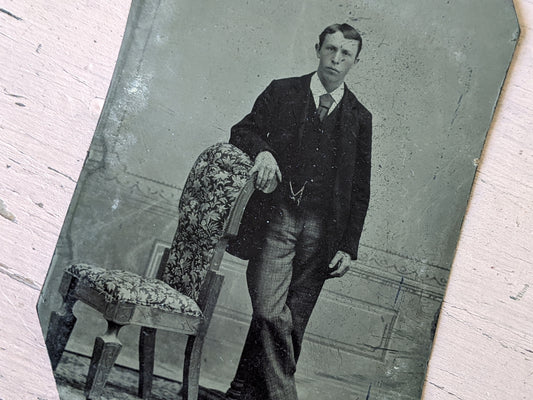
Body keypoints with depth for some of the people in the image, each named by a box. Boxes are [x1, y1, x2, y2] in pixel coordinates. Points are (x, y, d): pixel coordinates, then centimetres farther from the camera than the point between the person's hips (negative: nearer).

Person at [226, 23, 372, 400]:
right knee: (270, 312, -15)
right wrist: (261, 151, -13)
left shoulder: (359, 118, 13)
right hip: (276, 218, -1)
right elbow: (243, 131, 11)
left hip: (321, 231, 2)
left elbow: (360, 190, 12)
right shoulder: (282, 92, 12)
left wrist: (349, 247, 4)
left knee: (293, 323, 0)